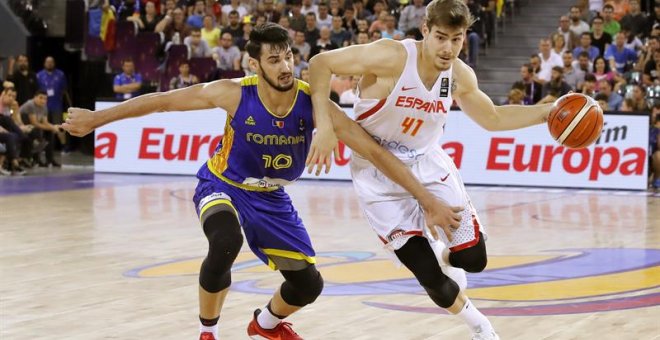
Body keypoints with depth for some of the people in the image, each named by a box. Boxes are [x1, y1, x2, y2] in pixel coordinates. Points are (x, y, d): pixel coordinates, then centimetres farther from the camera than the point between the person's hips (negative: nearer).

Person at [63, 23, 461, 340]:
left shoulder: (312, 102, -24)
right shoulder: (235, 94, -28)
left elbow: (374, 151, -22)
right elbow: (163, 100, -17)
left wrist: (426, 197, -25)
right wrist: (96, 118, -13)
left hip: (271, 198, 3)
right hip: (222, 186, -3)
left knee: (308, 284, 1)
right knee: (226, 244, -36)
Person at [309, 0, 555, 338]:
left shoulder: (460, 76, -6)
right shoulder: (391, 57, -25)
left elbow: (492, 119, 11)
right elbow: (320, 63, -22)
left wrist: (547, 112, 0)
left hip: (428, 165, 5)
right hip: (379, 175, -4)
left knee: (473, 259, 0)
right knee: (430, 277, -7)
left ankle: (441, 252, 37)